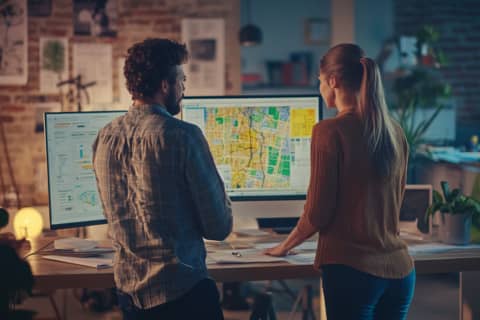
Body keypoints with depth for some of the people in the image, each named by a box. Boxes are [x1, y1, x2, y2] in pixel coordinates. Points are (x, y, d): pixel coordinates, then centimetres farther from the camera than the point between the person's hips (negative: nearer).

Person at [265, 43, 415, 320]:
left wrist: (285, 246, 8)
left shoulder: (330, 131, -12)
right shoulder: (395, 132, 6)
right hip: (399, 269, 6)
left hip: (352, 268, -6)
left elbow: (318, 212, -9)